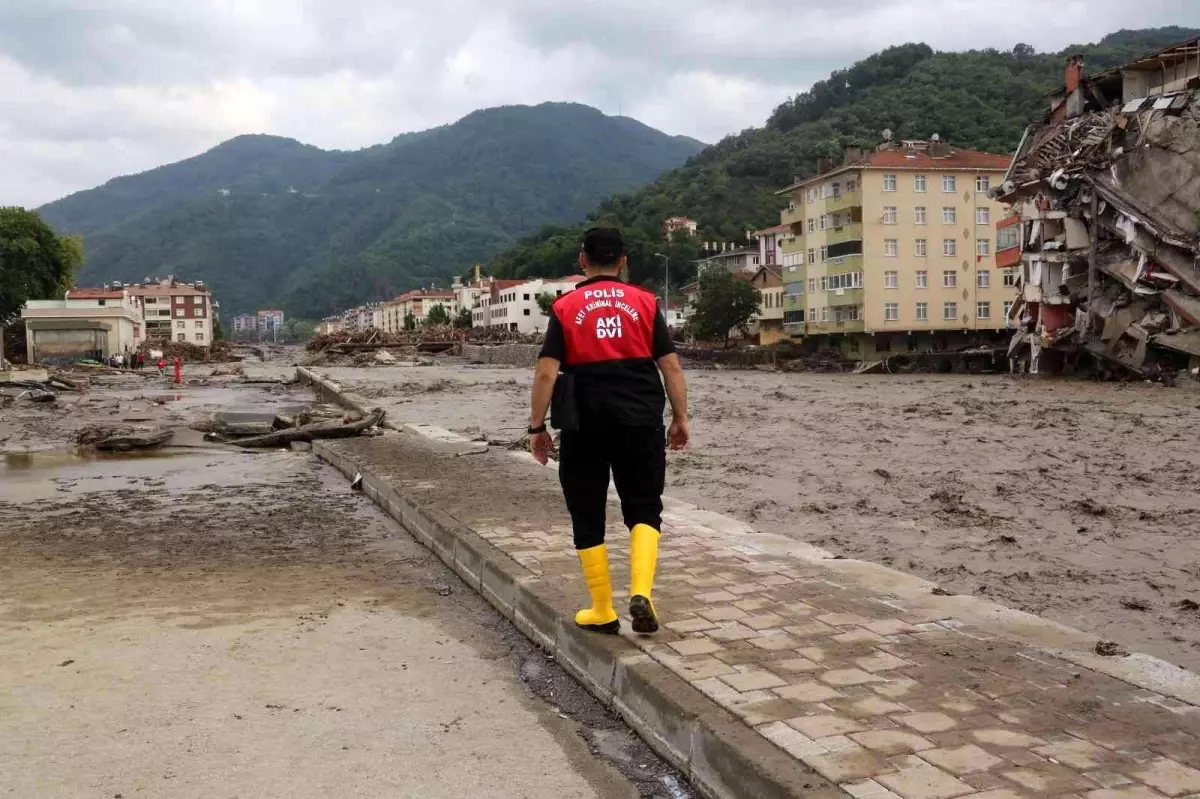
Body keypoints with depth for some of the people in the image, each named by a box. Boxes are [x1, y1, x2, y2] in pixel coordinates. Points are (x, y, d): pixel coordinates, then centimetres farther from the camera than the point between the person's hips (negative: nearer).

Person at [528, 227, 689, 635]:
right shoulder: (645, 302, 4)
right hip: (640, 421, 1)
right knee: (643, 509, 12)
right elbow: (671, 365, 0)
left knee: (588, 518, 11)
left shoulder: (565, 307, 2)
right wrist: (680, 418, 7)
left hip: (584, 425, 0)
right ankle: (641, 592, -10)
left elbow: (546, 373, -6)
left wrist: (537, 427, 0)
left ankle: (603, 612, 16)